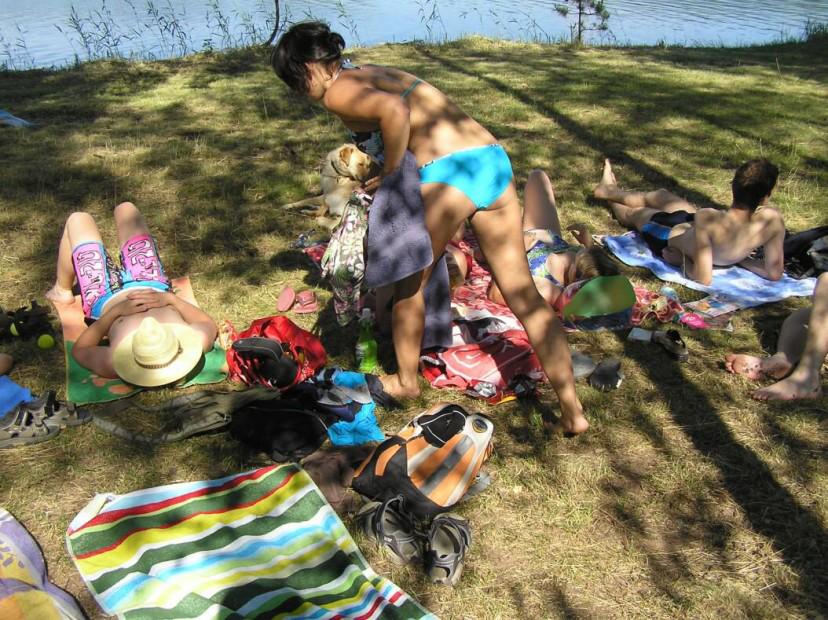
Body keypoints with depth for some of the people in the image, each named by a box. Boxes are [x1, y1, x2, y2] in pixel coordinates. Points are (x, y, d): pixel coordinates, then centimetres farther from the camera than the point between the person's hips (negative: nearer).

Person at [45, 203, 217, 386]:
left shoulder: (114, 365, -45)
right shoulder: (194, 345, -43)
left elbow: (78, 349, -24)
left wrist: (115, 311, -36)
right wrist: (170, 298, -34)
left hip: (106, 299, -2)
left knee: (78, 219, 16)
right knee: (125, 207, 18)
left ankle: (63, 291, 46)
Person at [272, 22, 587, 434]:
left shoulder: (338, 92, 0)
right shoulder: (374, 73, 27)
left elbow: (395, 110, -19)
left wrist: (391, 175, -8)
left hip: (449, 172, -8)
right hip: (493, 160, 8)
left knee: (409, 282, 16)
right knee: (523, 293, 8)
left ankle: (406, 381, 35)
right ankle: (572, 410, 13)